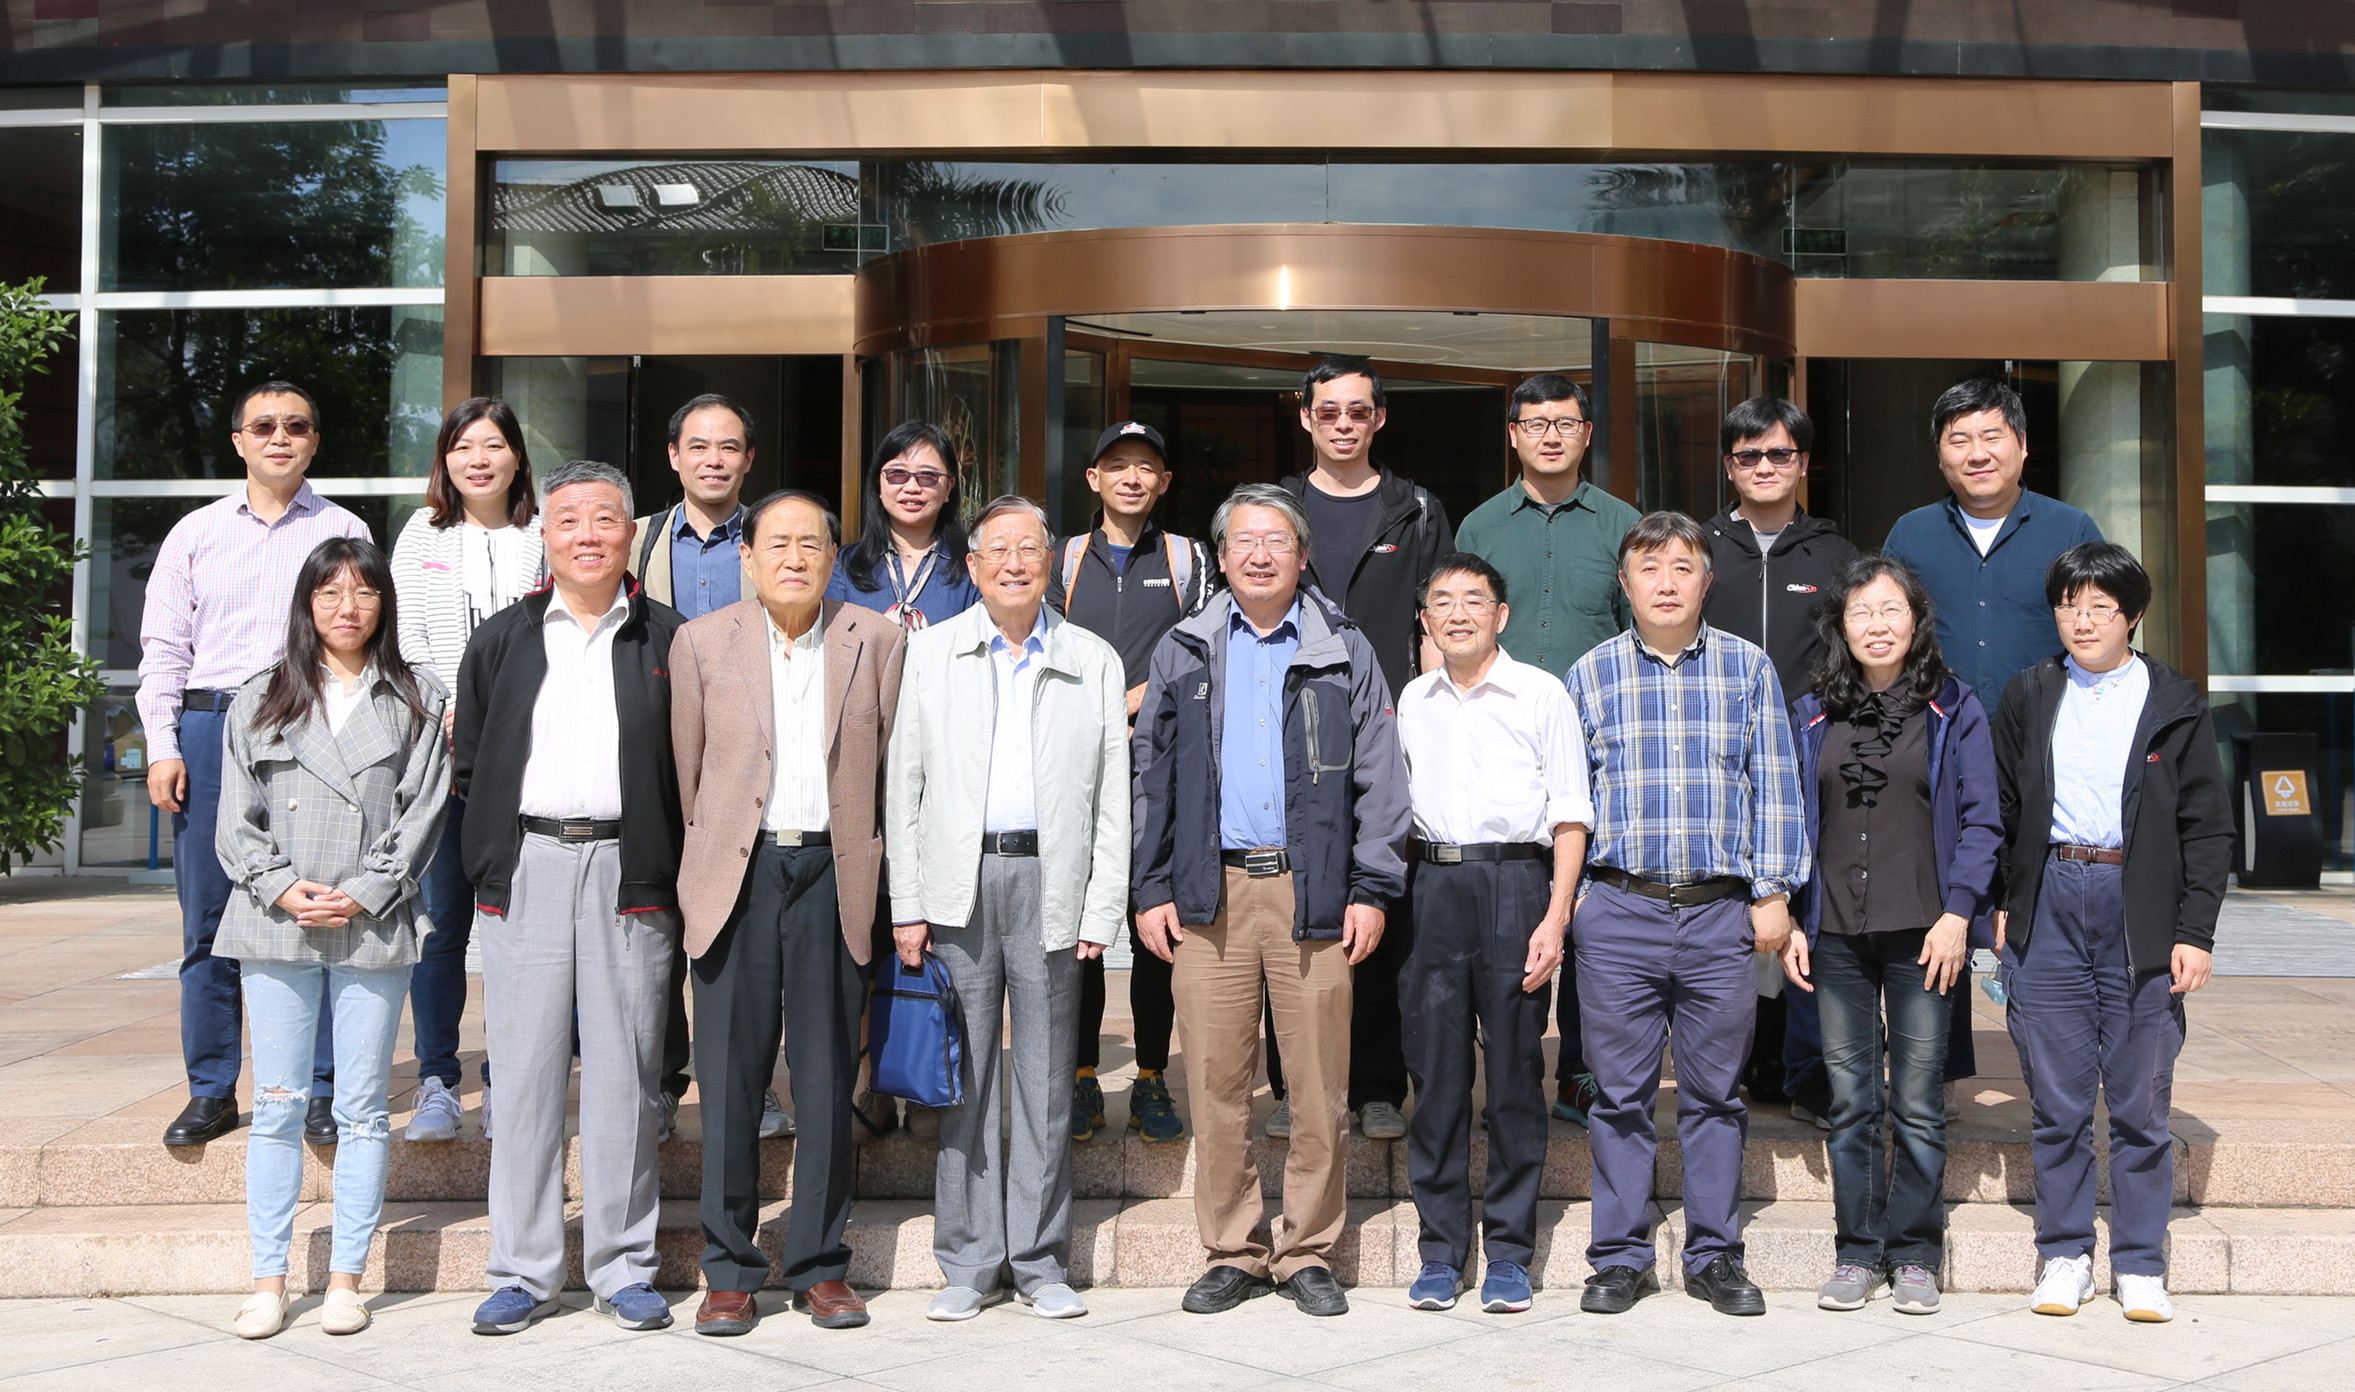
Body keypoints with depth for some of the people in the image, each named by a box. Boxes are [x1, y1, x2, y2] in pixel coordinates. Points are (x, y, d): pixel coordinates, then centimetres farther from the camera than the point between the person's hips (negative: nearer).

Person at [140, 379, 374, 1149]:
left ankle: (321, 1092, 5)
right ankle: (211, 1092, 12)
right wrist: (163, 746, 1)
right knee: (209, 923, 3)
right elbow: (163, 645, 11)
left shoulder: (344, 531, 10)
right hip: (210, 729, 2)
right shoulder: (196, 533, 14)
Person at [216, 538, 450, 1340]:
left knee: (362, 1108, 3)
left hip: (374, 928, -1)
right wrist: (283, 888, -9)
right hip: (275, 925, 1)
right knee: (278, 1105, 3)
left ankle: (346, 1277, 11)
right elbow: (237, 819, 7)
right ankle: (268, 1280, 9)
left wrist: (361, 896, -10)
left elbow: (422, 814, 1)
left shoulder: (418, 701, 8)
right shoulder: (260, 701, 11)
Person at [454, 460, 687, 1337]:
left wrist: (667, 867, -1)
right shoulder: (501, 641, 11)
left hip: (628, 869, -1)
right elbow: (470, 764, 13)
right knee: (525, 1073, 2)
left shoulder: (667, 641, 7)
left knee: (625, 1074, 2)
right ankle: (524, 1271, 11)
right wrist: (492, 858, 6)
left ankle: (623, 1267, 12)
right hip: (527, 867, 1)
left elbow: (691, 769, 6)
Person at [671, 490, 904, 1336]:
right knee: (730, 1080, 1)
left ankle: (820, 1267, 15)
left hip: (832, 873, 0)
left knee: (829, 1081, 4)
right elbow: (687, 768, 11)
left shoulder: (876, 640, 5)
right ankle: (729, 1272, 12)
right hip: (737, 874, 0)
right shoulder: (702, 642, 5)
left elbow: (887, 763, 10)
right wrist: (707, 858, 12)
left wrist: (859, 856, 10)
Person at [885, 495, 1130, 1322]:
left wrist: (1102, 910, -2)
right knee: (963, 1076, 4)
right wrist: (907, 904, 0)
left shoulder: (1094, 662, 8)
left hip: (1051, 886, 0)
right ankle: (969, 1263, 13)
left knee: (1046, 1078, 4)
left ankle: (1040, 1261, 14)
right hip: (958, 884, 0)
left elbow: (1111, 798, 6)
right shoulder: (932, 653, 9)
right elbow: (904, 782, 7)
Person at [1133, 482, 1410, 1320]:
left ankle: (1308, 1252, 13)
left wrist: (1372, 889, -2)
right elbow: (1152, 778, 13)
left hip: (1313, 894, -1)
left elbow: (1378, 779, 7)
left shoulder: (1344, 652, 9)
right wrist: (1151, 890, 5)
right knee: (1216, 1084, 2)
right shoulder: (1183, 653, 13)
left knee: (1320, 1085, 0)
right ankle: (1232, 1252, 13)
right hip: (1208, 895, 1)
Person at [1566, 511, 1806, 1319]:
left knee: (1715, 1092, 7)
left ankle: (1716, 1256, 18)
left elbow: (1773, 786, 6)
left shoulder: (1748, 668, 7)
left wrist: (1773, 892, 1)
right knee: (1621, 1092, 5)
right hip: (1619, 911, 0)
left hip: (1721, 914, 0)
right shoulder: (1591, 675, 8)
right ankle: (1620, 1257, 15)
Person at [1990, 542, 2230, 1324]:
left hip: (2141, 912, -1)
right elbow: (2002, 806, 13)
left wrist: (2195, 932, -4)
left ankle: (2140, 1265, 15)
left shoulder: (2174, 704, 3)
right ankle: (2064, 1256, 17)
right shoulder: (2030, 697, 9)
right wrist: (2001, 902, 5)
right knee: (2057, 1099, 6)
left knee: (2140, 1100, 5)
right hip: (2050, 904, 2)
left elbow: (2208, 827, 2)